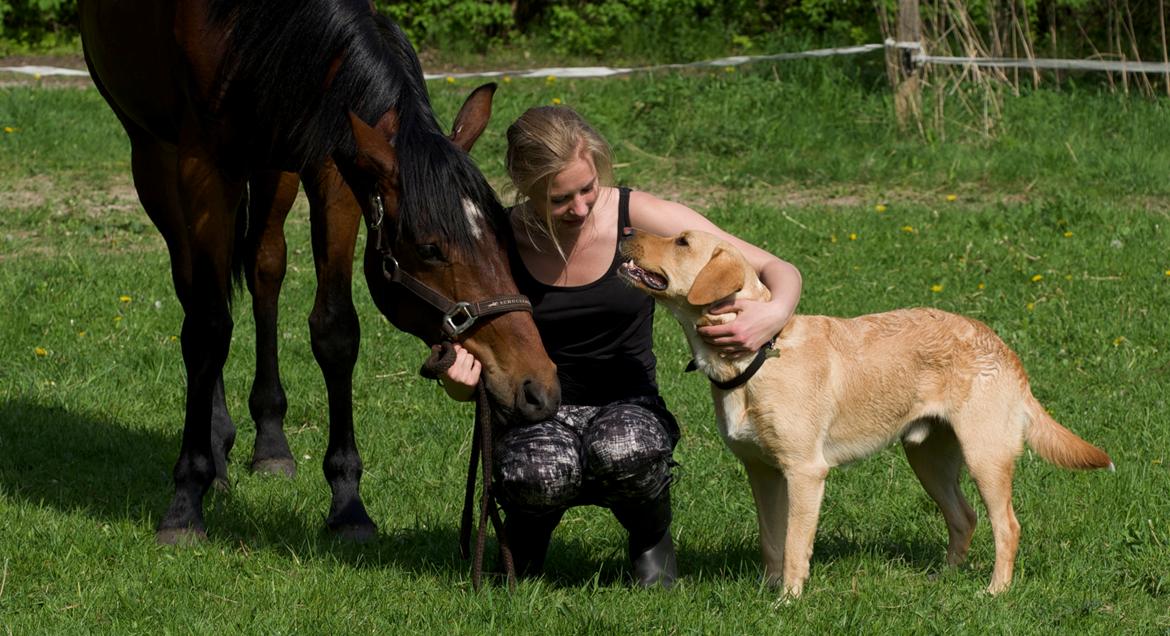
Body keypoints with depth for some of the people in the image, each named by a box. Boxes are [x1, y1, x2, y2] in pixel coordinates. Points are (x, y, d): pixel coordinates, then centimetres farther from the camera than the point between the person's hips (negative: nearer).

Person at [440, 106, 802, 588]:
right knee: (540, 472, -37)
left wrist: (775, 313, -31)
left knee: (622, 452, -38)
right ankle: (527, 529, 3)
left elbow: (779, 271, -7)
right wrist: (460, 380, -23)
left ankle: (650, 535, -1)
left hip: (628, 405, 0)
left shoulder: (641, 218, -10)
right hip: (535, 411, 0)